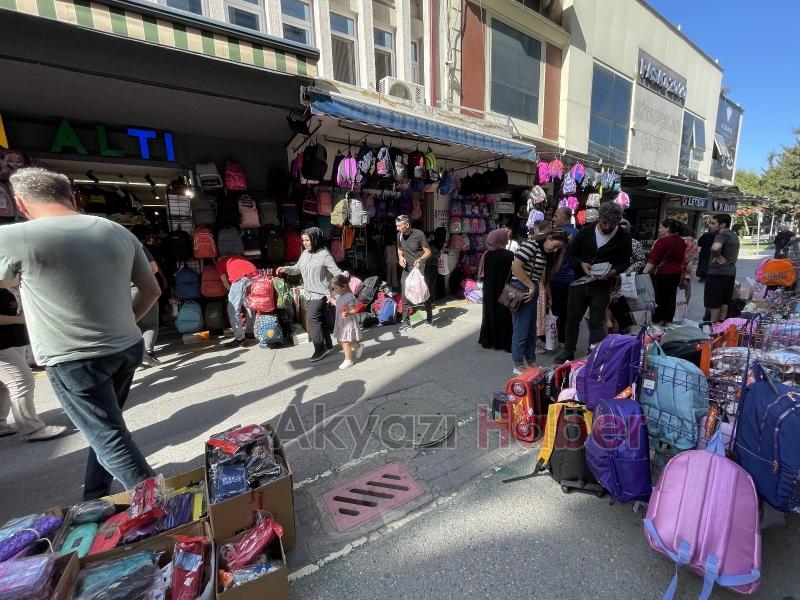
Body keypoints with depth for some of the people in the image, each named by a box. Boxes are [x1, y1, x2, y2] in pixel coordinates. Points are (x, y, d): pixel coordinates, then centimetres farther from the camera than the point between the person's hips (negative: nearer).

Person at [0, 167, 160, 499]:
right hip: (127, 348, 6)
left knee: (109, 438, 5)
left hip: (74, 359, -6)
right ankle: (95, 499, 40)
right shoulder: (119, 232, 2)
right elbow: (151, 290, 8)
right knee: (103, 427, 23)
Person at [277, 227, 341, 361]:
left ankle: (320, 350, -1)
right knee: (322, 319, 14)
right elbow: (297, 269, 20)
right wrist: (285, 269, 4)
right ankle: (328, 345, 27)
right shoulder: (305, 253, 9)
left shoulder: (324, 255, -13)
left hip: (320, 293, -8)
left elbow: (336, 272, -16)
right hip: (310, 293, 8)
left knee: (312, 318, -12)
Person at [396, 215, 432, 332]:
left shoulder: (419, 234, -14)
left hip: (419, 268, -5)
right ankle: (406, 322, 12)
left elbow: (428, 252, -10)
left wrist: (420, 259, -29)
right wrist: (400, 257, -2)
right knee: (405, 296, 3)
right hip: (407, 269, 5)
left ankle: (430, 317, 27)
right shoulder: (399, 235, 3)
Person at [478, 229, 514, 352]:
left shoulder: (486, 255, -6)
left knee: (490, 313, 15)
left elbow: (481, 275, -2)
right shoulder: (509, 255, -15)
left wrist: (488, 283, 12)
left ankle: (488, 340, 25)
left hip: (489, 291, 4)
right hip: (504, 290, -4)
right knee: (504, 315, 8)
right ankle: (504, 342, 15)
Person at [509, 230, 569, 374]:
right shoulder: (531, 245, -11)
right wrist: (531, 286, -16)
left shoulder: (545, 253, 17)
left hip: (532, 292, 9)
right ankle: (518, 366, 10)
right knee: (521, 331, -2)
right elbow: (515, 266, -21)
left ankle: (531, 362, 28)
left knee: (531, 330, 16)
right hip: (521, 291, -9)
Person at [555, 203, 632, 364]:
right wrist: (581, 264, -15)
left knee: (597, 323, 0)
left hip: (602, 286, -1)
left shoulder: (624, 237, -3)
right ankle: (568, 352, 26)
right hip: (580, 282, 2)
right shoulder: (585, 232, -2)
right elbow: (571, 254, 5)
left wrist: (613, 272, -18)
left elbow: (625, 262, 3)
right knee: (572, 319, 10)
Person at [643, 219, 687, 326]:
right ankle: (669, 321, 19)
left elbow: (652, 260, -19)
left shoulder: (663, 241, -14)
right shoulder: (682, 242, 10)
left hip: (662, 273, -7)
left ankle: (657, 321, 5)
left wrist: (644, 273, -18)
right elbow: (681, 258, 18)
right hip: (677, 273, 8)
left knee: (658, 297, 0)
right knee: (671, 297, 12)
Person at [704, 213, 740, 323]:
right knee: (724, 301, 15)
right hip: (730, 272, 9)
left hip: (717, 273, -9)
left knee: (713, 303, -2)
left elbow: (715, 247, -37)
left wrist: (718, 256, -20)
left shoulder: (721, 235, -16)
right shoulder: (734, 235, 16)